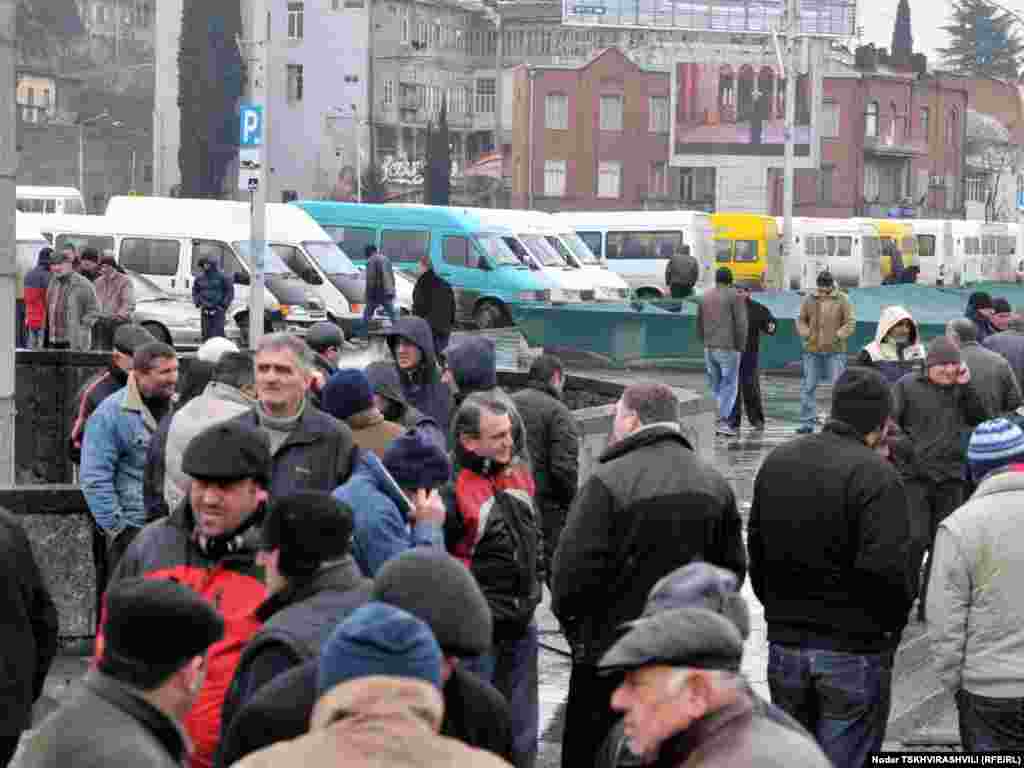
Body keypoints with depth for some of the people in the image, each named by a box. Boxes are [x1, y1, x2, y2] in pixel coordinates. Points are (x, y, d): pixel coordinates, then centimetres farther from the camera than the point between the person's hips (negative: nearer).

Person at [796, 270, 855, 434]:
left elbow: (850, 322, -2)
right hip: (812, 350, 3)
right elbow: (801, 320, 13)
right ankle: (807, 423, 10)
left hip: (835, 351, -3)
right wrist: (806, 334, -5)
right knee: (808, 387, 3)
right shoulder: (810, 300, 8)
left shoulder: (842, 300, 0)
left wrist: (837, 336, -15)